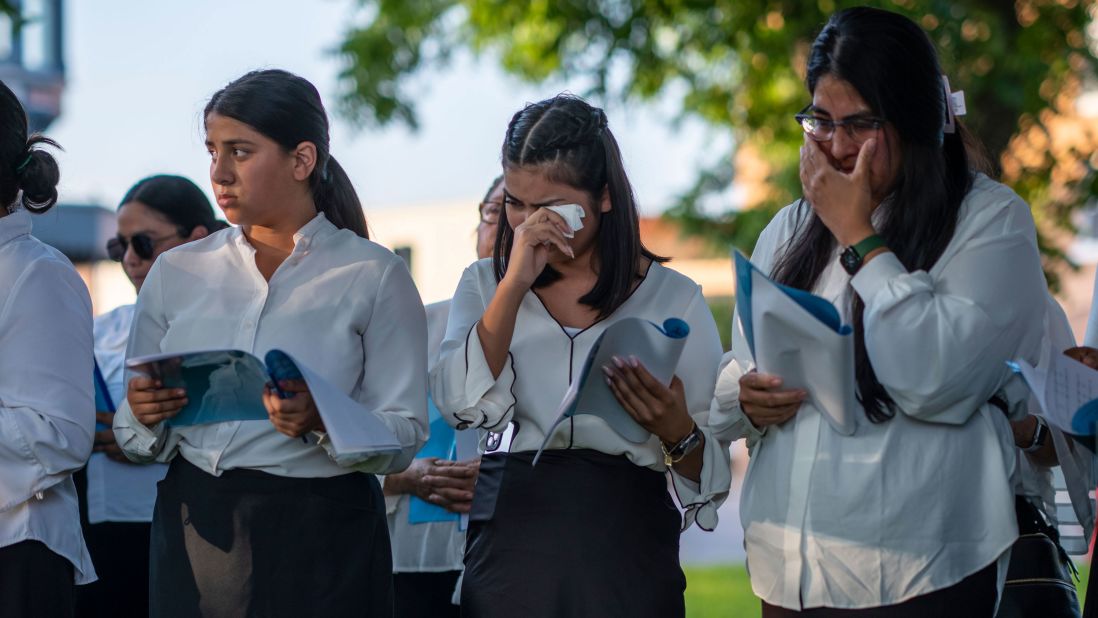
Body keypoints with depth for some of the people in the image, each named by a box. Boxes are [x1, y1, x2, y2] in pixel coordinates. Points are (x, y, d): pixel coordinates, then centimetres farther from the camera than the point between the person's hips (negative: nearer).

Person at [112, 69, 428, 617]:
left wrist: (320, 421, -24)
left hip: (322, 536, -3)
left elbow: (403, 436, -7)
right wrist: (143, 417, -12)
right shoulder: (176, 273, 9)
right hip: (194, 526, 3)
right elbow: (136, 442, 10)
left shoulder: (373, 277, -1)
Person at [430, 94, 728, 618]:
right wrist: (515, 285, -13)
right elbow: (462, 406, -9)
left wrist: (677, 432, -17)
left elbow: (713, 469, 4)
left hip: (626, 546, -1)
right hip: (512, 533, 1)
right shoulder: (485, 285, 10)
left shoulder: (674, 299, 4)